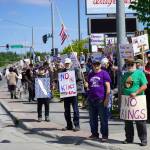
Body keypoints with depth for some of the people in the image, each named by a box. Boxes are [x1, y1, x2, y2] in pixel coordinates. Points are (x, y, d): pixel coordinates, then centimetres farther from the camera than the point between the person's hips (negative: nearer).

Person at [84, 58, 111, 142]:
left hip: (101, 100, -6)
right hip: (91, 99, 6)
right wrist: (87, 86, 0)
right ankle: (94, 134, 24)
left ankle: (105, 135, 6)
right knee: (93, 118, 13)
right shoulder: (90, 74, 15)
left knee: (103, 119, -1)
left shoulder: (104, 73, -3)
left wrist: (107, 99, -16)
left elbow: (108, 87, -9)